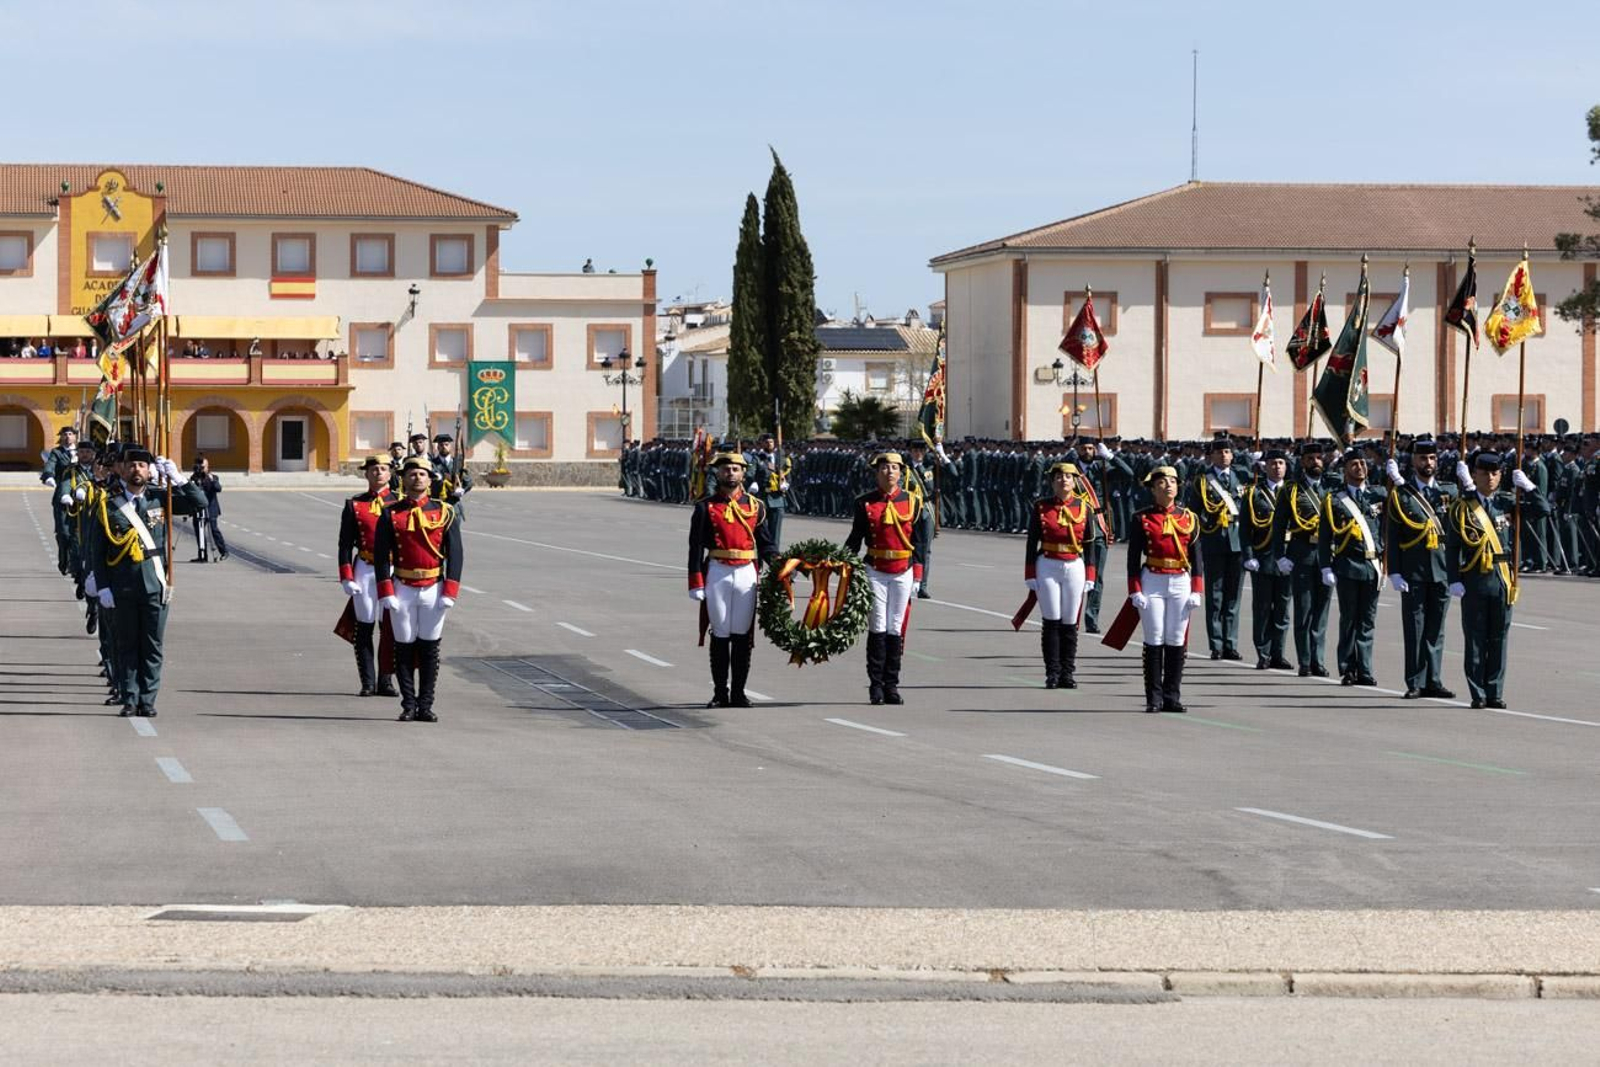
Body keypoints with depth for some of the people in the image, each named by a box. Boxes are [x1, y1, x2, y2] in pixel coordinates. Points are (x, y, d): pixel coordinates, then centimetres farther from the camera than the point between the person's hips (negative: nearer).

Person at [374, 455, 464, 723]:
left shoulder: (444, 512, 2)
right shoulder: (391, 515, 1)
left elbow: (455, 554, 1)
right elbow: (381, 556, -2)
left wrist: (449, 593, -8)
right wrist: (386, 594, -11)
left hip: (433, 590, 0)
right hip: (402, 590, 0)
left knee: (430, 649, 3)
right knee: (404, 649, 3)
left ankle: (425, 706, 8)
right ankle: (408, 706, 9)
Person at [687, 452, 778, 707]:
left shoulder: (755, 506, 9)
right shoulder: (706, 508, 3)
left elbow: (765, 543, 11)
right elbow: (696, 548, 0)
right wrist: (696, 583, -7)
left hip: (747, 573, 2)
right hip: (717, 574, -2)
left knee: (743, 635, 3)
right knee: (720, 635, 2)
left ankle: (738, 692, 10)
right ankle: (720, 693, 9)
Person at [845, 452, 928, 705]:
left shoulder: (912, 503, 5)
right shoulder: (865, 503, 2)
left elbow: (918, 542, 7)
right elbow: (855, 539, 6)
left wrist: (917, 578, 4)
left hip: (902, 573, 1)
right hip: (875, 572, -1)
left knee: (895, 629, 3)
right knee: (878, 628, -5)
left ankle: (891, 685, 8)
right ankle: (876, 685, 0)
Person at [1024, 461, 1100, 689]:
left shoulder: (1084, 508, 5)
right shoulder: (1040, 507, 1)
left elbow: (1090, 544, 7)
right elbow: (1032, 543, 3)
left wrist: (1090, 577, 3)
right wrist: (1030, 576, -2)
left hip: (1074, 567, 1)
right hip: (1048, 567, -1)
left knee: (1070, 624, 3)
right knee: (1052, 623, -2)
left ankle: (1068, 674, 10)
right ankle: (1052, 674, 2)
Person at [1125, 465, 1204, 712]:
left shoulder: (1189, 518, 8)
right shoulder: (1142, 519, 1)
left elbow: (1197, 557, 9)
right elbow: (1133, 558, 0)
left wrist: (1197, 590, 2)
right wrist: (1135, 591, -6)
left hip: (1181, 583, 2)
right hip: (1152, 583, -2)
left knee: (1176, 642, 2)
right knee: (1154, 641, -2)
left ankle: (1173, 698, 8)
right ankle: (1154, 699, 2)